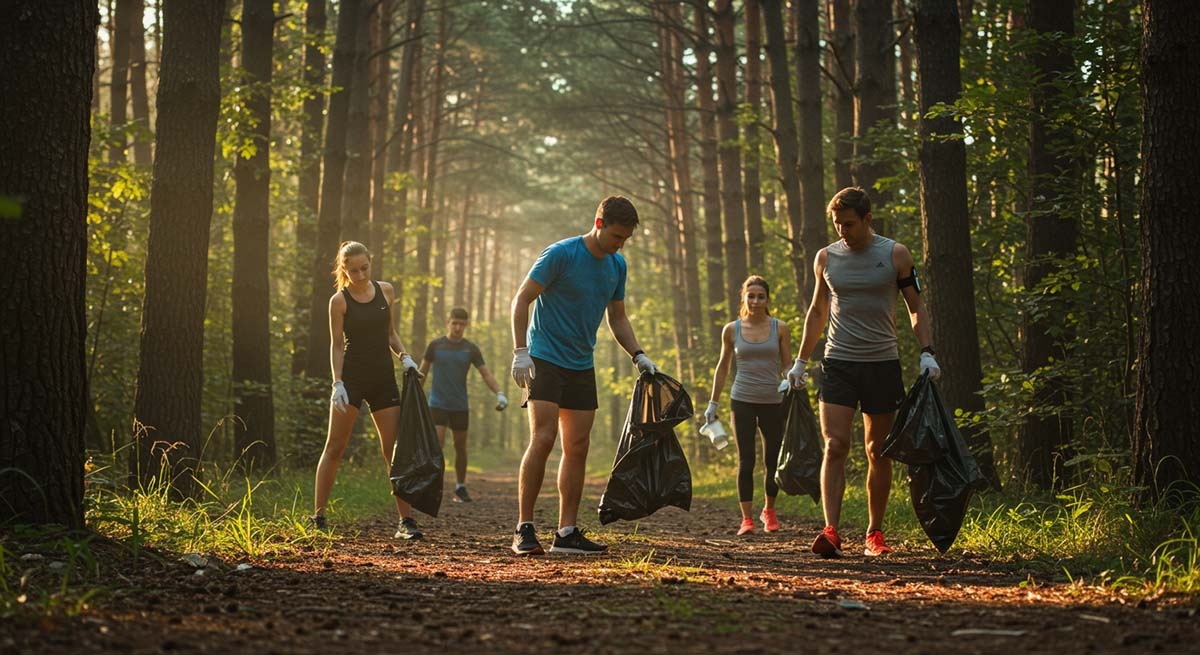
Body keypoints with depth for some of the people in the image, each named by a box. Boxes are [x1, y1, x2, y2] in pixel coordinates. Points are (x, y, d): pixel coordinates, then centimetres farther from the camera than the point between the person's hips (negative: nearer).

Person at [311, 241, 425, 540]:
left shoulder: (385, 291, 7)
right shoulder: (339, 300, -3)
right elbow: (336, 345, -2)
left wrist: (403, 356, 2)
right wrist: (338, 383, -12)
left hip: (383, 379, 3)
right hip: (352, 377, -3)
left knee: (394, 450, -1)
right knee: (334, 447, 0)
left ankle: (406, 521, -1)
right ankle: (318, 517, 6)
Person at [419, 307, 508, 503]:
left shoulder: (471, 349, 3)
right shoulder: (435, 345, 0)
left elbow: (486, 374, 1)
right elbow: (422, 371, 9)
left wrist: (499, 394, -13)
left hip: (460, 406, 2)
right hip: (437, 404, -2)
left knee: (460, 446, 7)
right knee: (437, 443, -14)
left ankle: (460, 488, 17)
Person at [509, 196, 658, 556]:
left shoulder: (616, 266, 8)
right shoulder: (561, 254, -12)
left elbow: (617, 317, 19)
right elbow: (521, 299, -10)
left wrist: (638, 355, 6)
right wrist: (520, 351, -17)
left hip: (582, 366, 7)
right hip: (545, 360, -7)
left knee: (577, 448, 4)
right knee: (542, 440, -15)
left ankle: (567, 532, 8)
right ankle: (524, 529, -11)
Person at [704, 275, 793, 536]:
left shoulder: (779, 328, 2)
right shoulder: (731, 330, 4)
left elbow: (788, 365, 6)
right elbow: (722, 368, 13)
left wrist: (790, 380, -17)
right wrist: (713, 403, 12)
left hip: (773, 402, 0)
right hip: (742, 401, 0)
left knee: (773, 461, 5)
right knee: (746, 461, -5)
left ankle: (769, 511, 28)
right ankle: (746, 519, -5)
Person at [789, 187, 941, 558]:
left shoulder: (895, 255, 1)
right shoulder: (826, 258, 7)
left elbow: (916, 308, 6)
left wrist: (927, 352, -7)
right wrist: (800, 362, 16)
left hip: (882, 364, -1)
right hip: (838, 364, 1)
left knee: (878, 452, 6)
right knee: (835, 446, -13)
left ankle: (875, 533, 16)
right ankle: (831, 531, -19)